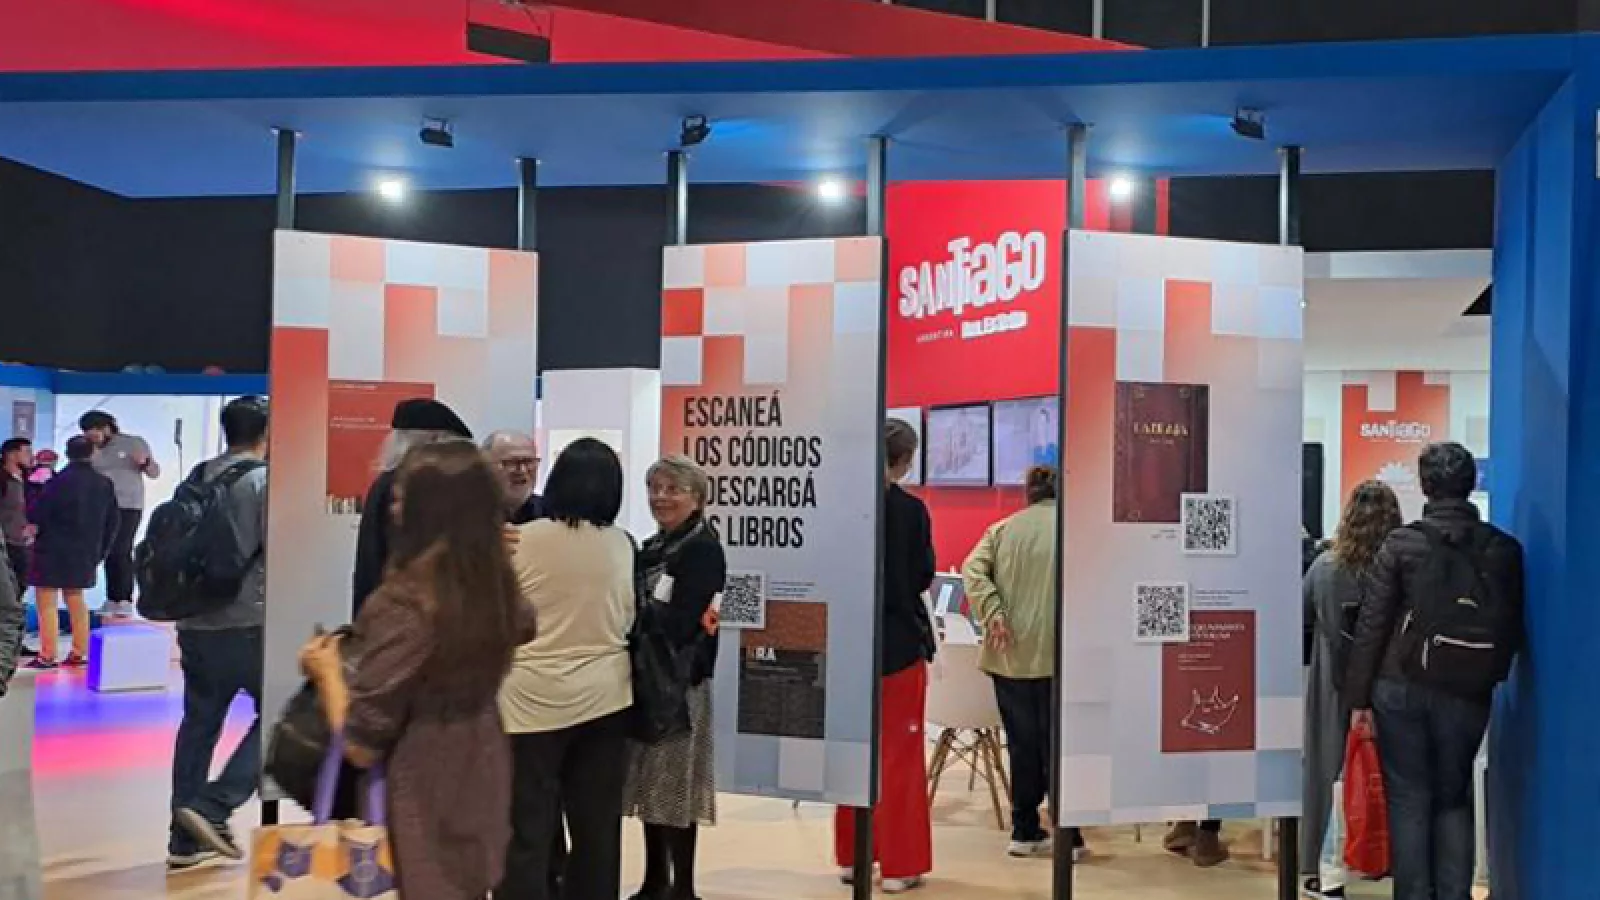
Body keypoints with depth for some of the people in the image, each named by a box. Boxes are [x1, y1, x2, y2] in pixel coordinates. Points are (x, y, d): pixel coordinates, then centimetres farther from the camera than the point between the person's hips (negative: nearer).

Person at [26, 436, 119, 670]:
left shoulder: (61, 480, -15)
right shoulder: (104, 483, 3)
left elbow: (37, 513, -12)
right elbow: (113, 522, 9)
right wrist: (100, 550, 16)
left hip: (54, 550, -6)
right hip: (85, 553, 6)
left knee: (47, 602, 0)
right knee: (75, 599, 18)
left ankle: (48, 655, -1)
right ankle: (79, 653, 18)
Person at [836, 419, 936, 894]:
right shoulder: (911, 510, -13)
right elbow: (923, 577, -6)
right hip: (899, 642, -4)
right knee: (901, 755, 6)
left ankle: (852, 857, 22)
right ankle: (899, 864, 10)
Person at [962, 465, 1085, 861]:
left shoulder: (1002, 529, 10)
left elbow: (972, 571, -5)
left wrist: (994, 615, -11)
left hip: (1011, 653, 3)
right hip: (1057, 652, -2)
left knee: (1022, 742, 11)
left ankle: (1025, 832, 16)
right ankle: (1067, 835, 8)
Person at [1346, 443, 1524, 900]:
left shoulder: (1402, 542, -7)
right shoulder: (1505, 549, -1)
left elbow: (1372, 624, -6)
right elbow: (1513, 629, 3)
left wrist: (1360, 695, 0)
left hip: (1402, 688, -2)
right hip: (1468, 694, 2)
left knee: (1409, 800, 6)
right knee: (1454, 799, 15)